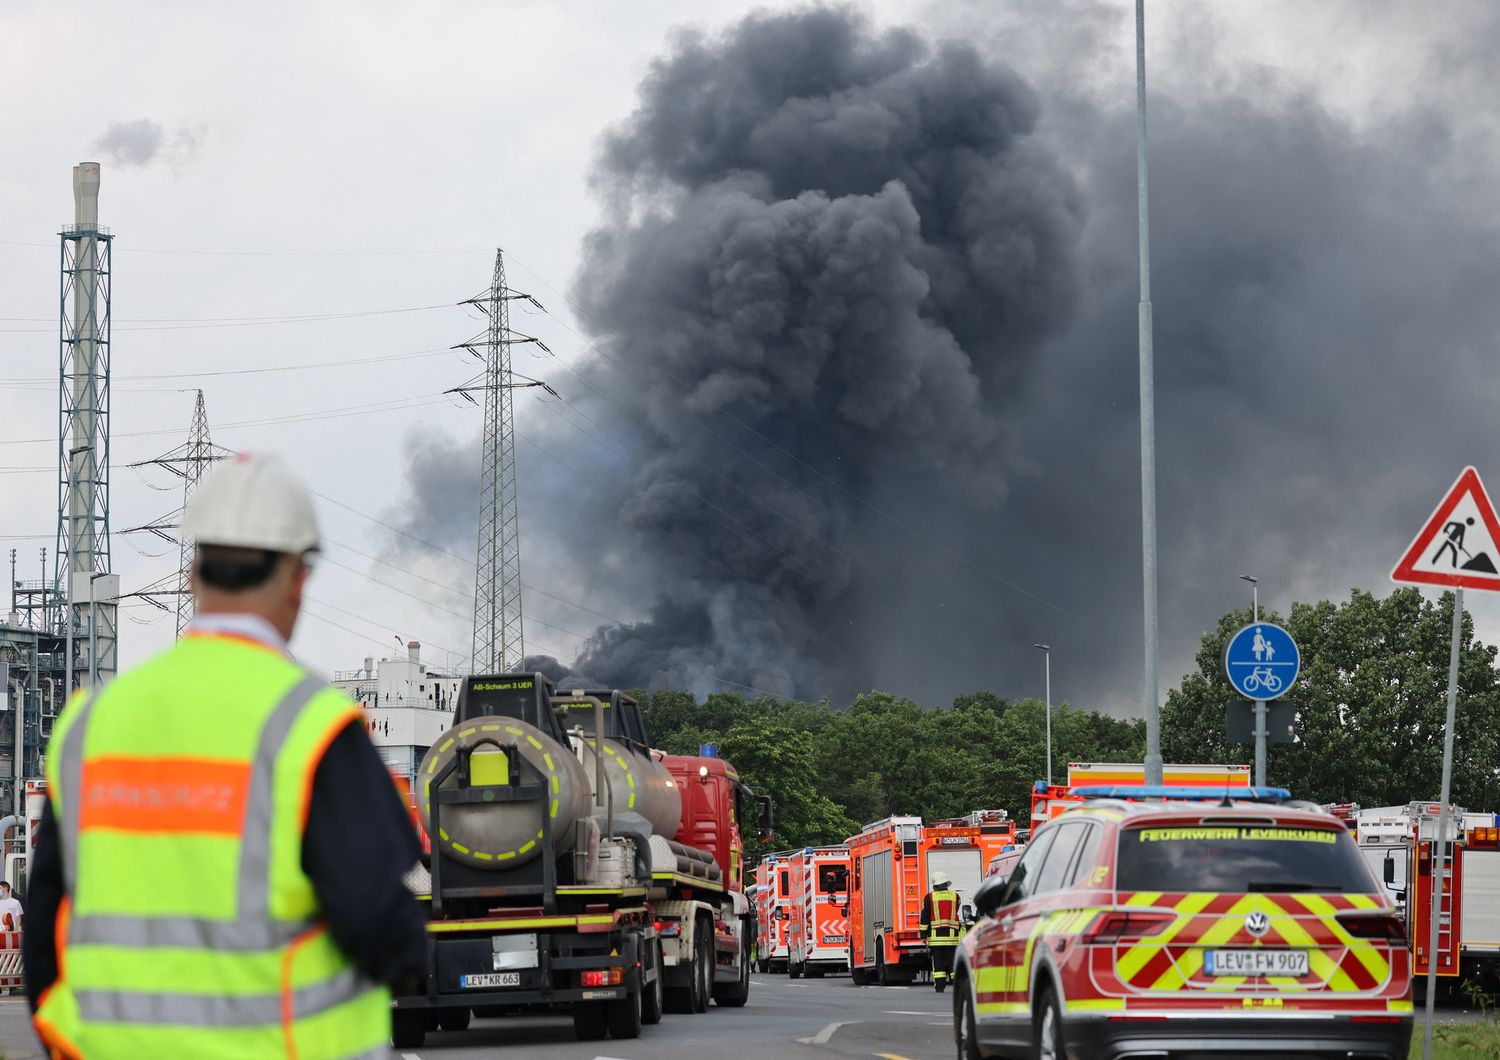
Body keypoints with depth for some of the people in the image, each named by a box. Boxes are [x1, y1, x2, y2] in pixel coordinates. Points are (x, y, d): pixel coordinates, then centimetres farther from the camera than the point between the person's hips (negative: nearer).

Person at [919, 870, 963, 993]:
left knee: (938, 961, 0)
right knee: (953, 960, 3)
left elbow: (924, 918, 0)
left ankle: (939, 986, -4)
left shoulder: (930, 897, -1)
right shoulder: (955, 896, 3)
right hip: (952, 935, 1)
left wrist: (924, 936, 4)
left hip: (935, 936, -1)